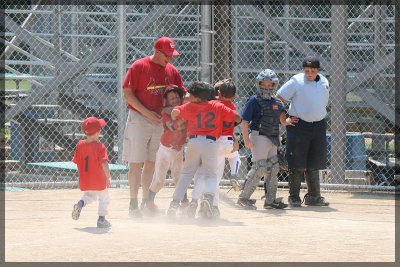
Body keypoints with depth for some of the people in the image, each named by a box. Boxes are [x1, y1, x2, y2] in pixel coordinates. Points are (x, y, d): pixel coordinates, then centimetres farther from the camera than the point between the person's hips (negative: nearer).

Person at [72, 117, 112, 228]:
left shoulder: (80, 145, -3)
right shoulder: (100, 146, -17)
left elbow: (76, 161, 5)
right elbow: (104, 162, -27)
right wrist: (108, 177, -31)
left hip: (84, 180, 5)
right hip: (99, 181, -5)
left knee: (89, 195, 27)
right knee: (104, 198, 16)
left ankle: (80, 203, -2)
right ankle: (101, 219, 14)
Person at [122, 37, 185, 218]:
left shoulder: (172, 71, 8)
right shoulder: (139, 67, -8)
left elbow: (183, 95, 11)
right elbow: (127, 94, -10)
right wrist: (146, 112, -18)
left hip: (160, 121, 5)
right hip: (139, 120, -5)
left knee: (151, 163, 9)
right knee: (136, 163, -5)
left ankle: (147, 202, 16)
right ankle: (133, 204, -1)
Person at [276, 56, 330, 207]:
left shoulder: (324, 83, 10)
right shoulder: (296, 82, -7)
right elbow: (277, 100, -6)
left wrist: (320, 122, 16)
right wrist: (284, 119, -10)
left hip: (318, 126, 5)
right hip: (299, 126, -5)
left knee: (314, 163, 10)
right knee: (297, 163, -4)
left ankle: (313, 197, 18)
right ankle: (294, 197, 3)